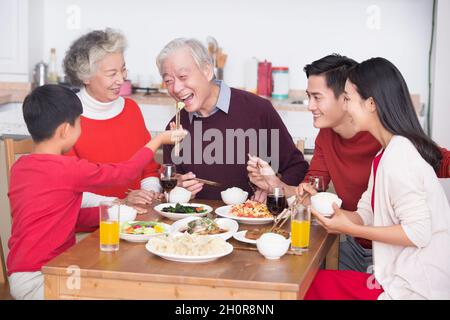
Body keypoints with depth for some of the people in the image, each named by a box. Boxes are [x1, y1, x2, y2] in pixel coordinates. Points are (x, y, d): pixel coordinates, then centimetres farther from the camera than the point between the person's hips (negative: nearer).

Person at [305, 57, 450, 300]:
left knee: (320, 284, -3)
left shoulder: (399, 155, -19)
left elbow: (418, 232, -22)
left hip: (416, 289, -8)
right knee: (320, 281, 7)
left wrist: (350, 229, -17)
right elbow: (366, 214, 10)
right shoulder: (388, 153, 13)